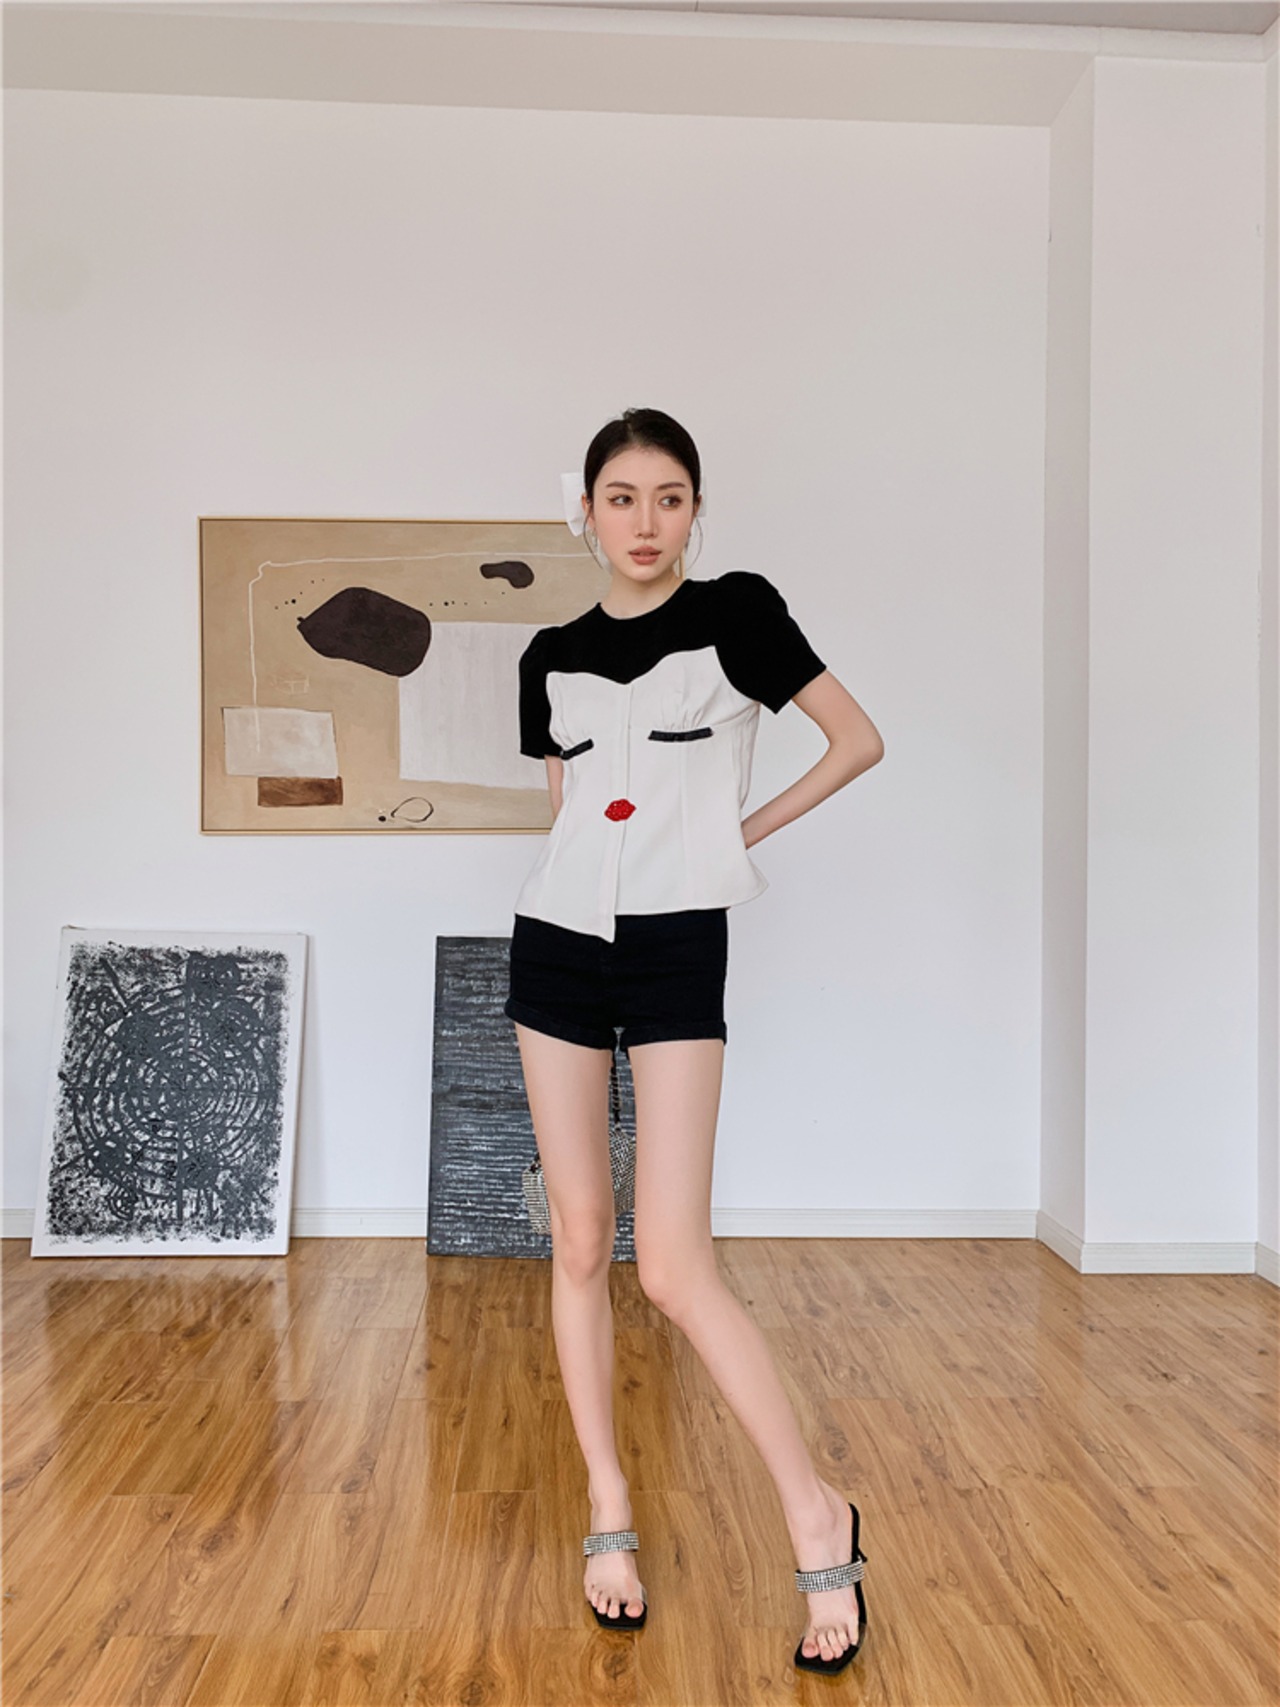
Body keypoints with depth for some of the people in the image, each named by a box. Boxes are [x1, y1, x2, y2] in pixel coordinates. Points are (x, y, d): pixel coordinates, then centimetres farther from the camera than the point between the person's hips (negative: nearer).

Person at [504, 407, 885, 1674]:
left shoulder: (736, 611, 0)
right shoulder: (552, 656, 11)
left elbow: (859, 739, 4)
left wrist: (749, 828, 2)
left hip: (676, 950, -4)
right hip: (558, 946, 5)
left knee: (673, 1267, -10)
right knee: (579, 1240, 7)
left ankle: (816, 1513, 8)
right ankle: (608, 1509, 22)